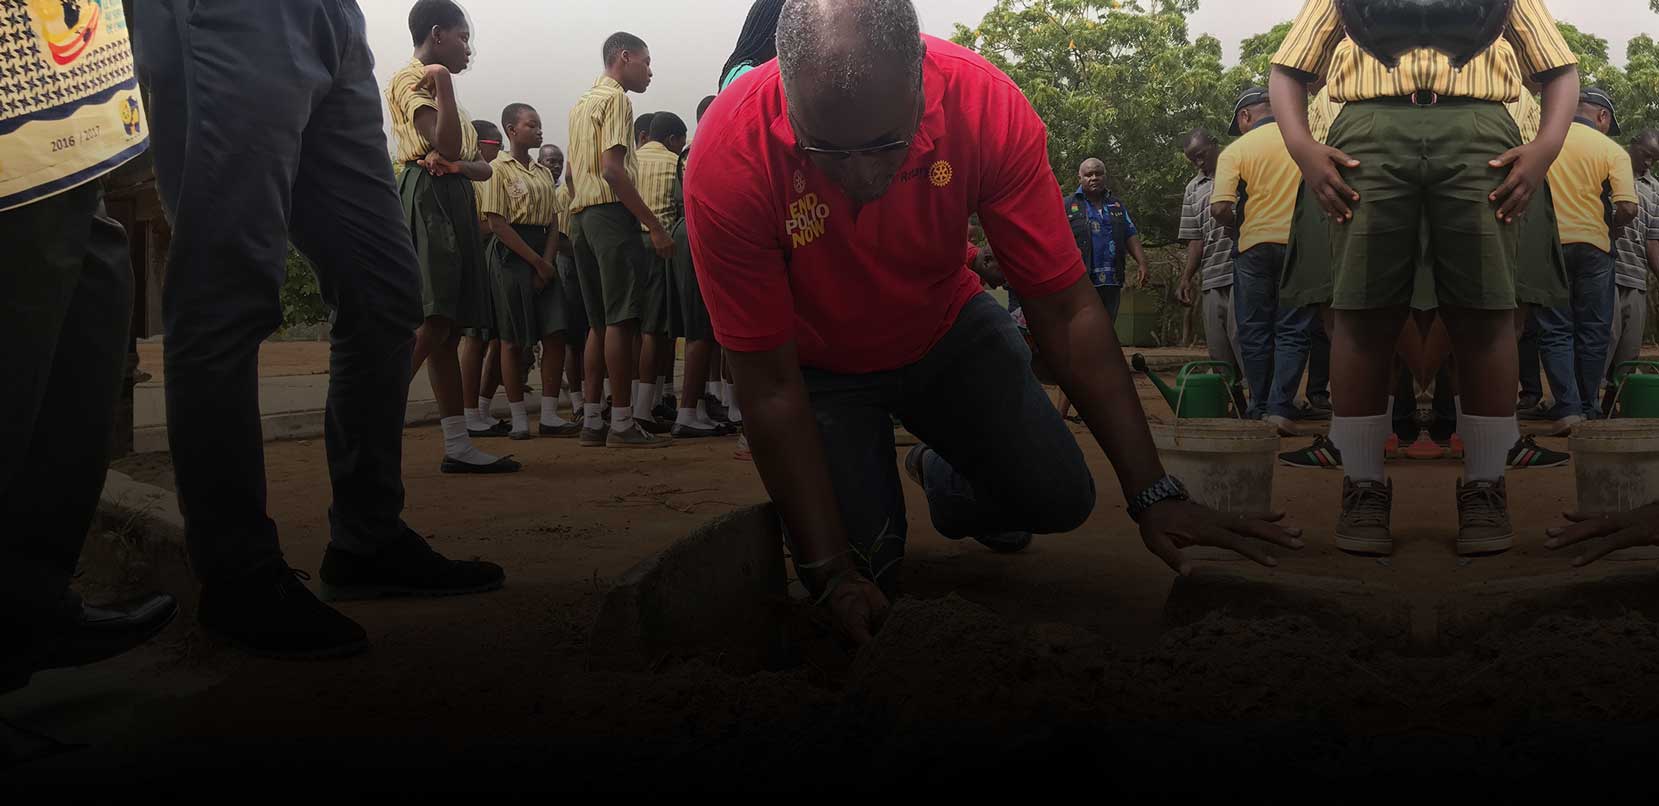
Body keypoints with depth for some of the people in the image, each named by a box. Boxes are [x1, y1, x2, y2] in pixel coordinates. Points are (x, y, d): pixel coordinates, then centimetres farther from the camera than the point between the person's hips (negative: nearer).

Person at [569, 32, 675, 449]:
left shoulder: (581, 105, 23)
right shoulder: (615, 98, -6)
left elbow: (572, 177, 22)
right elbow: (612, 169, -17)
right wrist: (654, 225, -19)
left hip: (581, 215, 10)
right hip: (612, 212, -10)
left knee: (600, 322, 9)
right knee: (621, 319, -10)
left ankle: (592, 421, 9)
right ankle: (622, 422, -11)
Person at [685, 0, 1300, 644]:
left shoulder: (985, 104, -31)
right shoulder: (730, 159, -35)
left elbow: (1066, 312, -24)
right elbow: (772, 386, -28)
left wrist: (1153, 494, -25)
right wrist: (831, 572, -29)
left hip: (946, 326, 2)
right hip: (821, 364, -2)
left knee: (1059, 498, -4)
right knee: (864, 591, -13)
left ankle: (942, 474, 30)